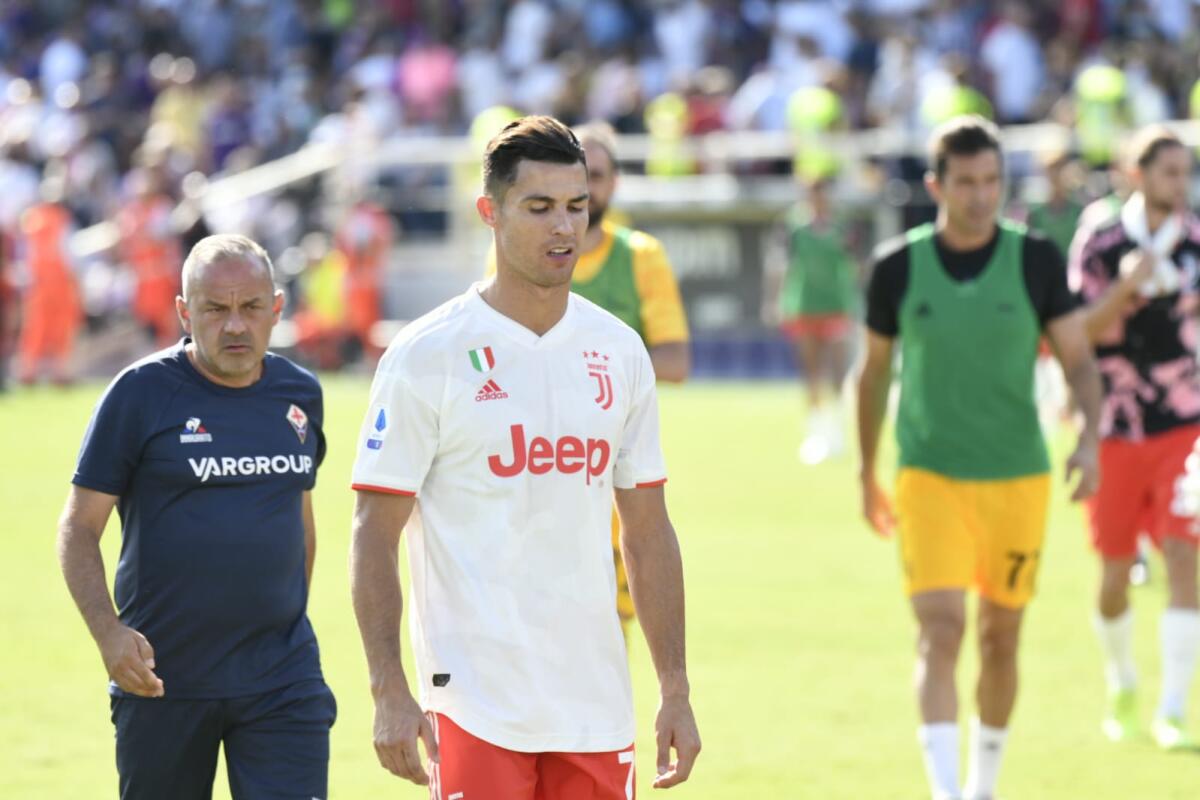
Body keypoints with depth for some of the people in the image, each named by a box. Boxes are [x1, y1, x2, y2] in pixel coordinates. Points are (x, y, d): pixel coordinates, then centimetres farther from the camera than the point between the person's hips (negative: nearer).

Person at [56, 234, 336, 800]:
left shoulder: (300, 395, 8)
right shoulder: (141, 393, -5)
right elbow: (78, 528, -4)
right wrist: (108, 632, -17)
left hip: (282, 681, 2)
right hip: (161, 678, -2)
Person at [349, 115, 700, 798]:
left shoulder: (620, 352, 10)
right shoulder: (427, 357, -5)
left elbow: (649, 534, 15)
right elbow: (375, 537, -5)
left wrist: (677, 691, 10)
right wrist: (390, 693, -14)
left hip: (598, 708, 5)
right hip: (477, 707, -5)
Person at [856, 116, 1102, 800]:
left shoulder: (1036, 260, -4)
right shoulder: (898, 266, -3)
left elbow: (1079, 359, 0)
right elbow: (875, 371, 9)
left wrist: (1090, 437, -18)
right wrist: (868, 474, 14)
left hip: (1018, 479, 1)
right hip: (930, 479, -1)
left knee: (1001, 638, 10)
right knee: (940, 631, -15)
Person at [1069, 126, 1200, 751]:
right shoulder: (1102, 248, -4)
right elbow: (1080, 331, -14)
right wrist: (1125, 289, -27)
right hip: (1119, 432, 0)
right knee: (1115, 573, 6)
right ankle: (1121, 683, 34)